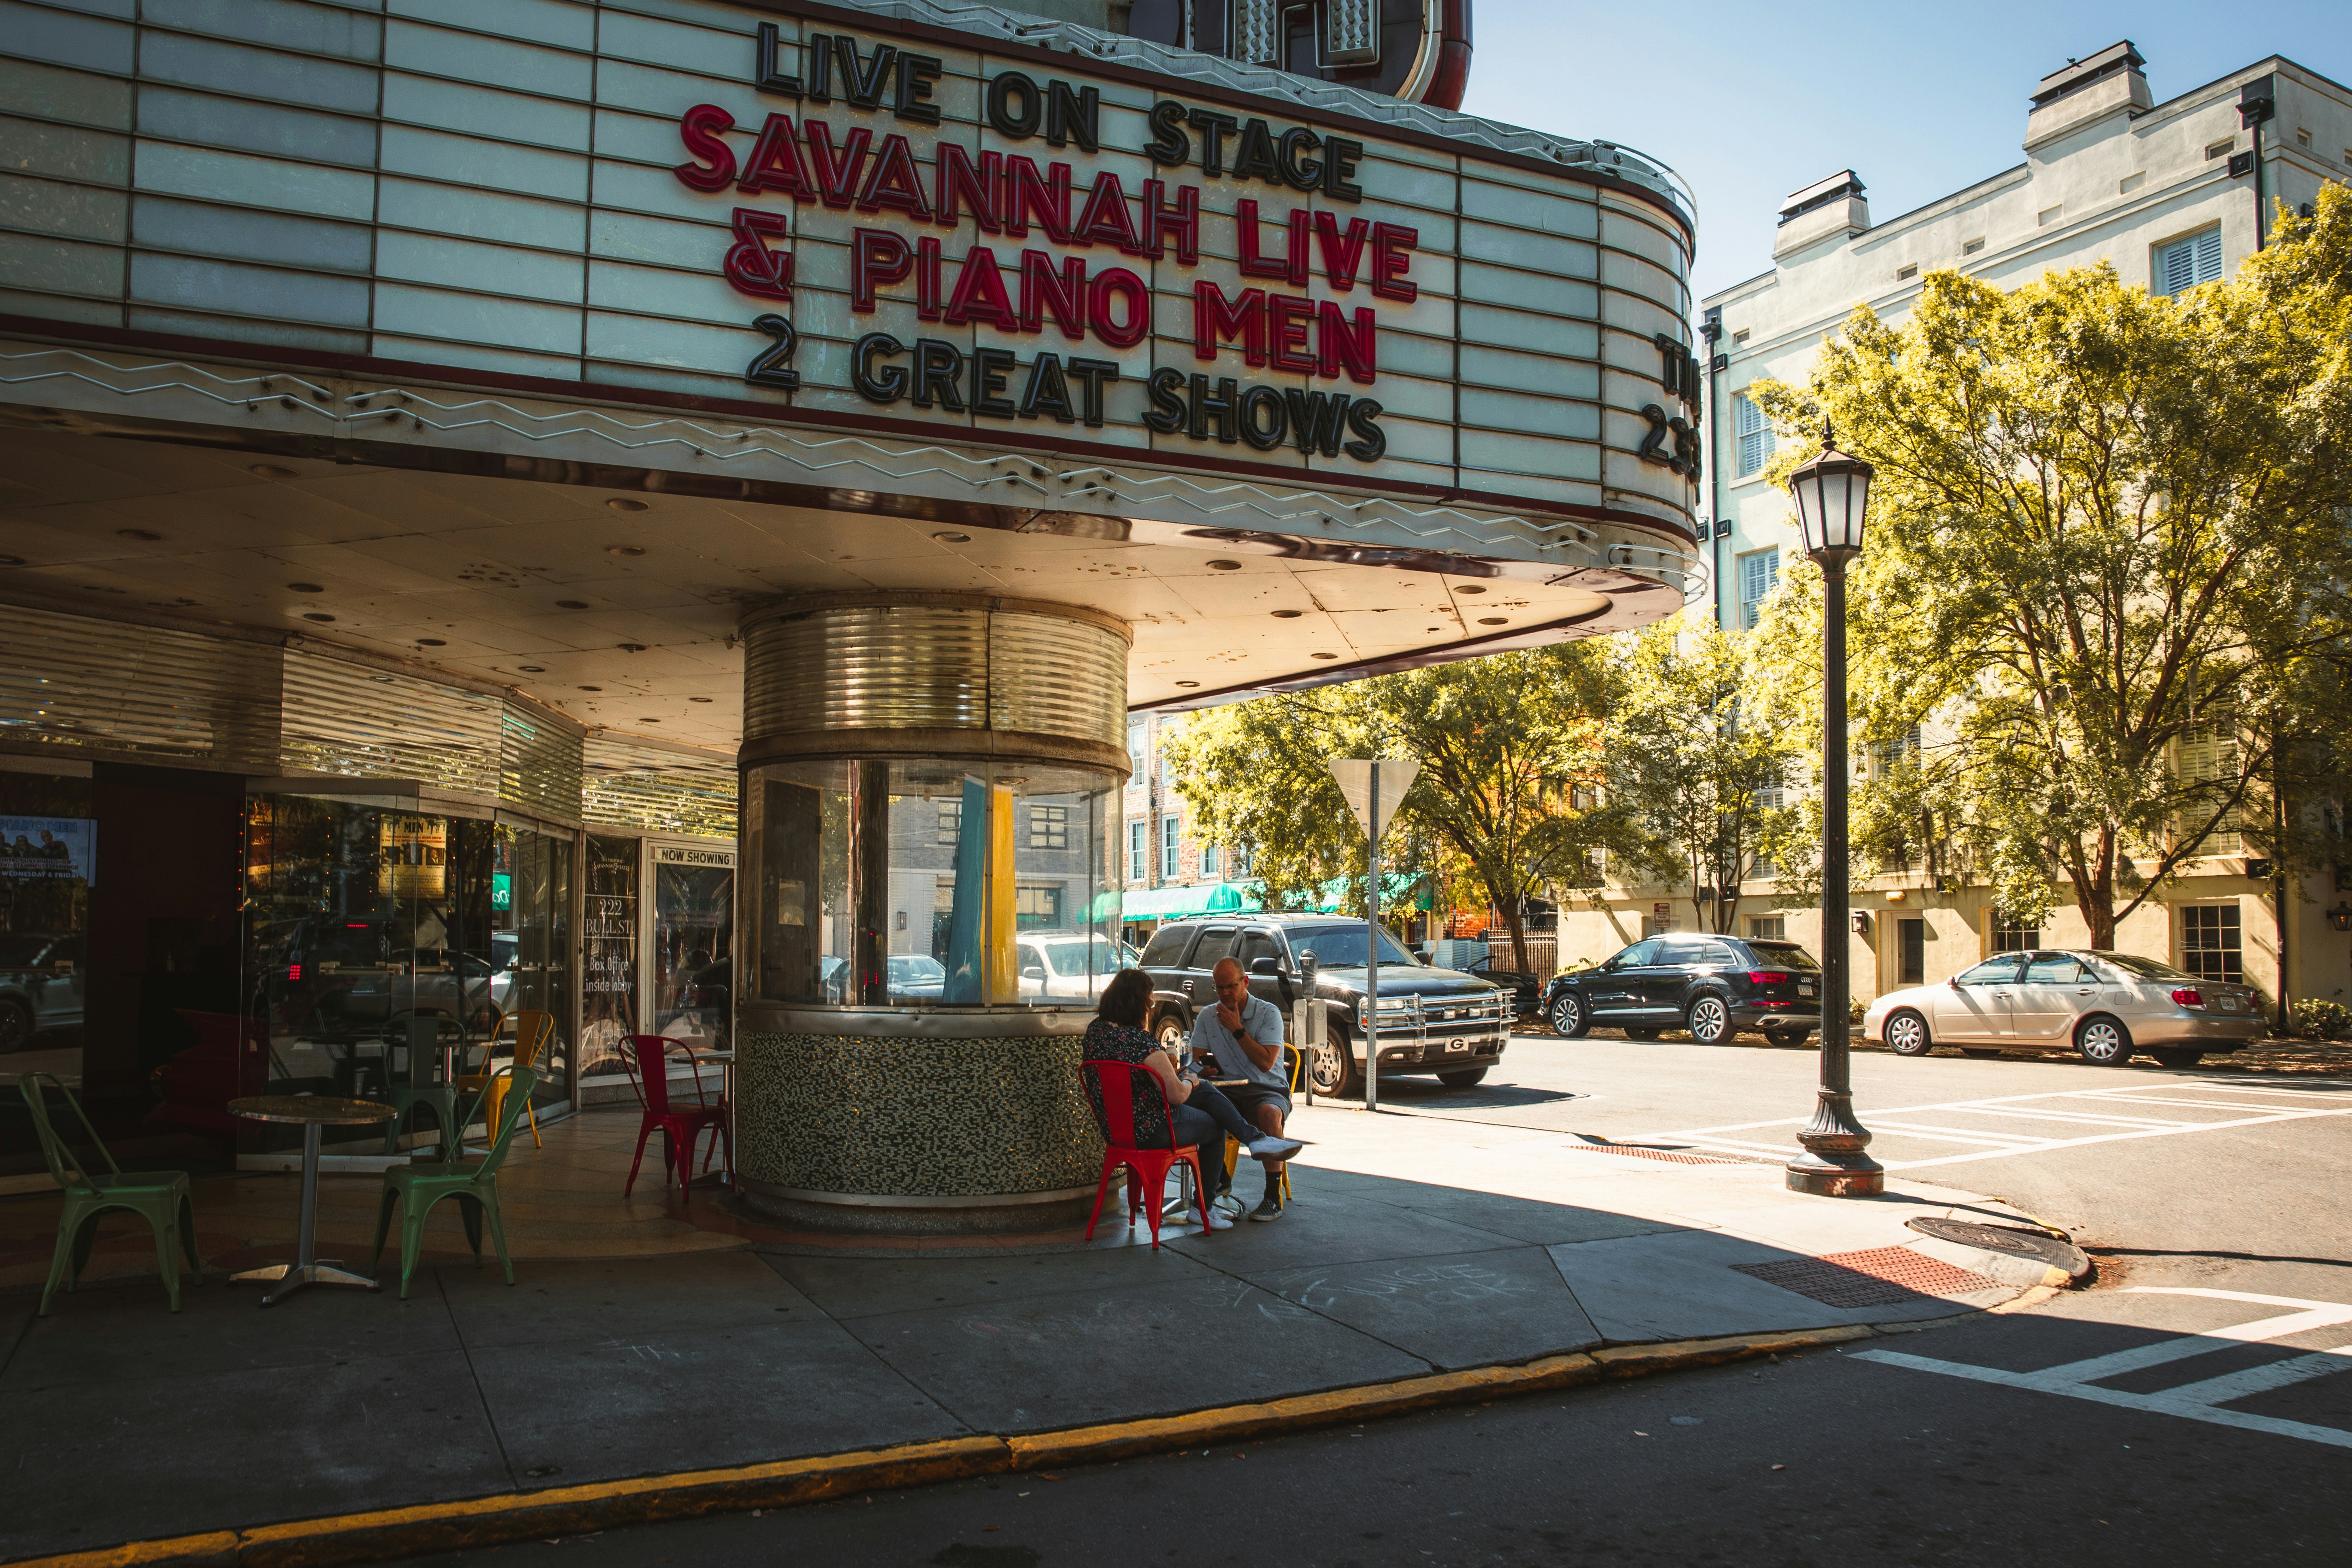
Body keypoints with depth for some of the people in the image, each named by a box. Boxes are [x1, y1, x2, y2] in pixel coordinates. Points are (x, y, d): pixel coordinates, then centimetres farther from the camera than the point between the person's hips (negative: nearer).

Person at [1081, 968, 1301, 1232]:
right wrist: (1189, 1081, 1)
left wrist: (1164, 1067, 15)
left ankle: (1255, 1139, 20)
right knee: (1216, 1129, 20)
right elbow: (1178, 1095, -21)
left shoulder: (1094, 1030, -2)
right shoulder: (1141, 1042, -27)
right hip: (1150, 1129, -8)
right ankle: (1204, 1209, 32)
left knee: (1207, 1090, 19)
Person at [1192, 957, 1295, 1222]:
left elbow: (1266, 1063, -13)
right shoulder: (1207, 1018, 11)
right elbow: (1197, 1060, 8)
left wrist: (1237, 1029, -14)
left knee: (1268, 1113, -38)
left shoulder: (1268, 1013, -2)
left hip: (1268, 1090, -3)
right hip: (1228, 1092, 3)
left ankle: (1274, 1195, -28)